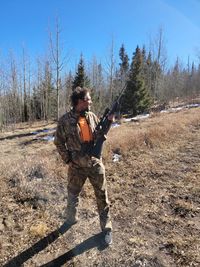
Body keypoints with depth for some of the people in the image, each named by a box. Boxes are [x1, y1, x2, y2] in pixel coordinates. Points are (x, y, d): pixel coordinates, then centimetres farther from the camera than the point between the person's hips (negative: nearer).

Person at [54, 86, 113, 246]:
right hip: (77, 166, -2)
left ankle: (106, 228, 28)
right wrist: (68, 160, -7)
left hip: (95, 163, 2)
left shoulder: (92, 116, -1)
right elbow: (59, 142, -3)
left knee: (102, 197, 10)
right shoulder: (65, 120, -12)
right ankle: (71, 220, 48)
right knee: (73, 195, 19)